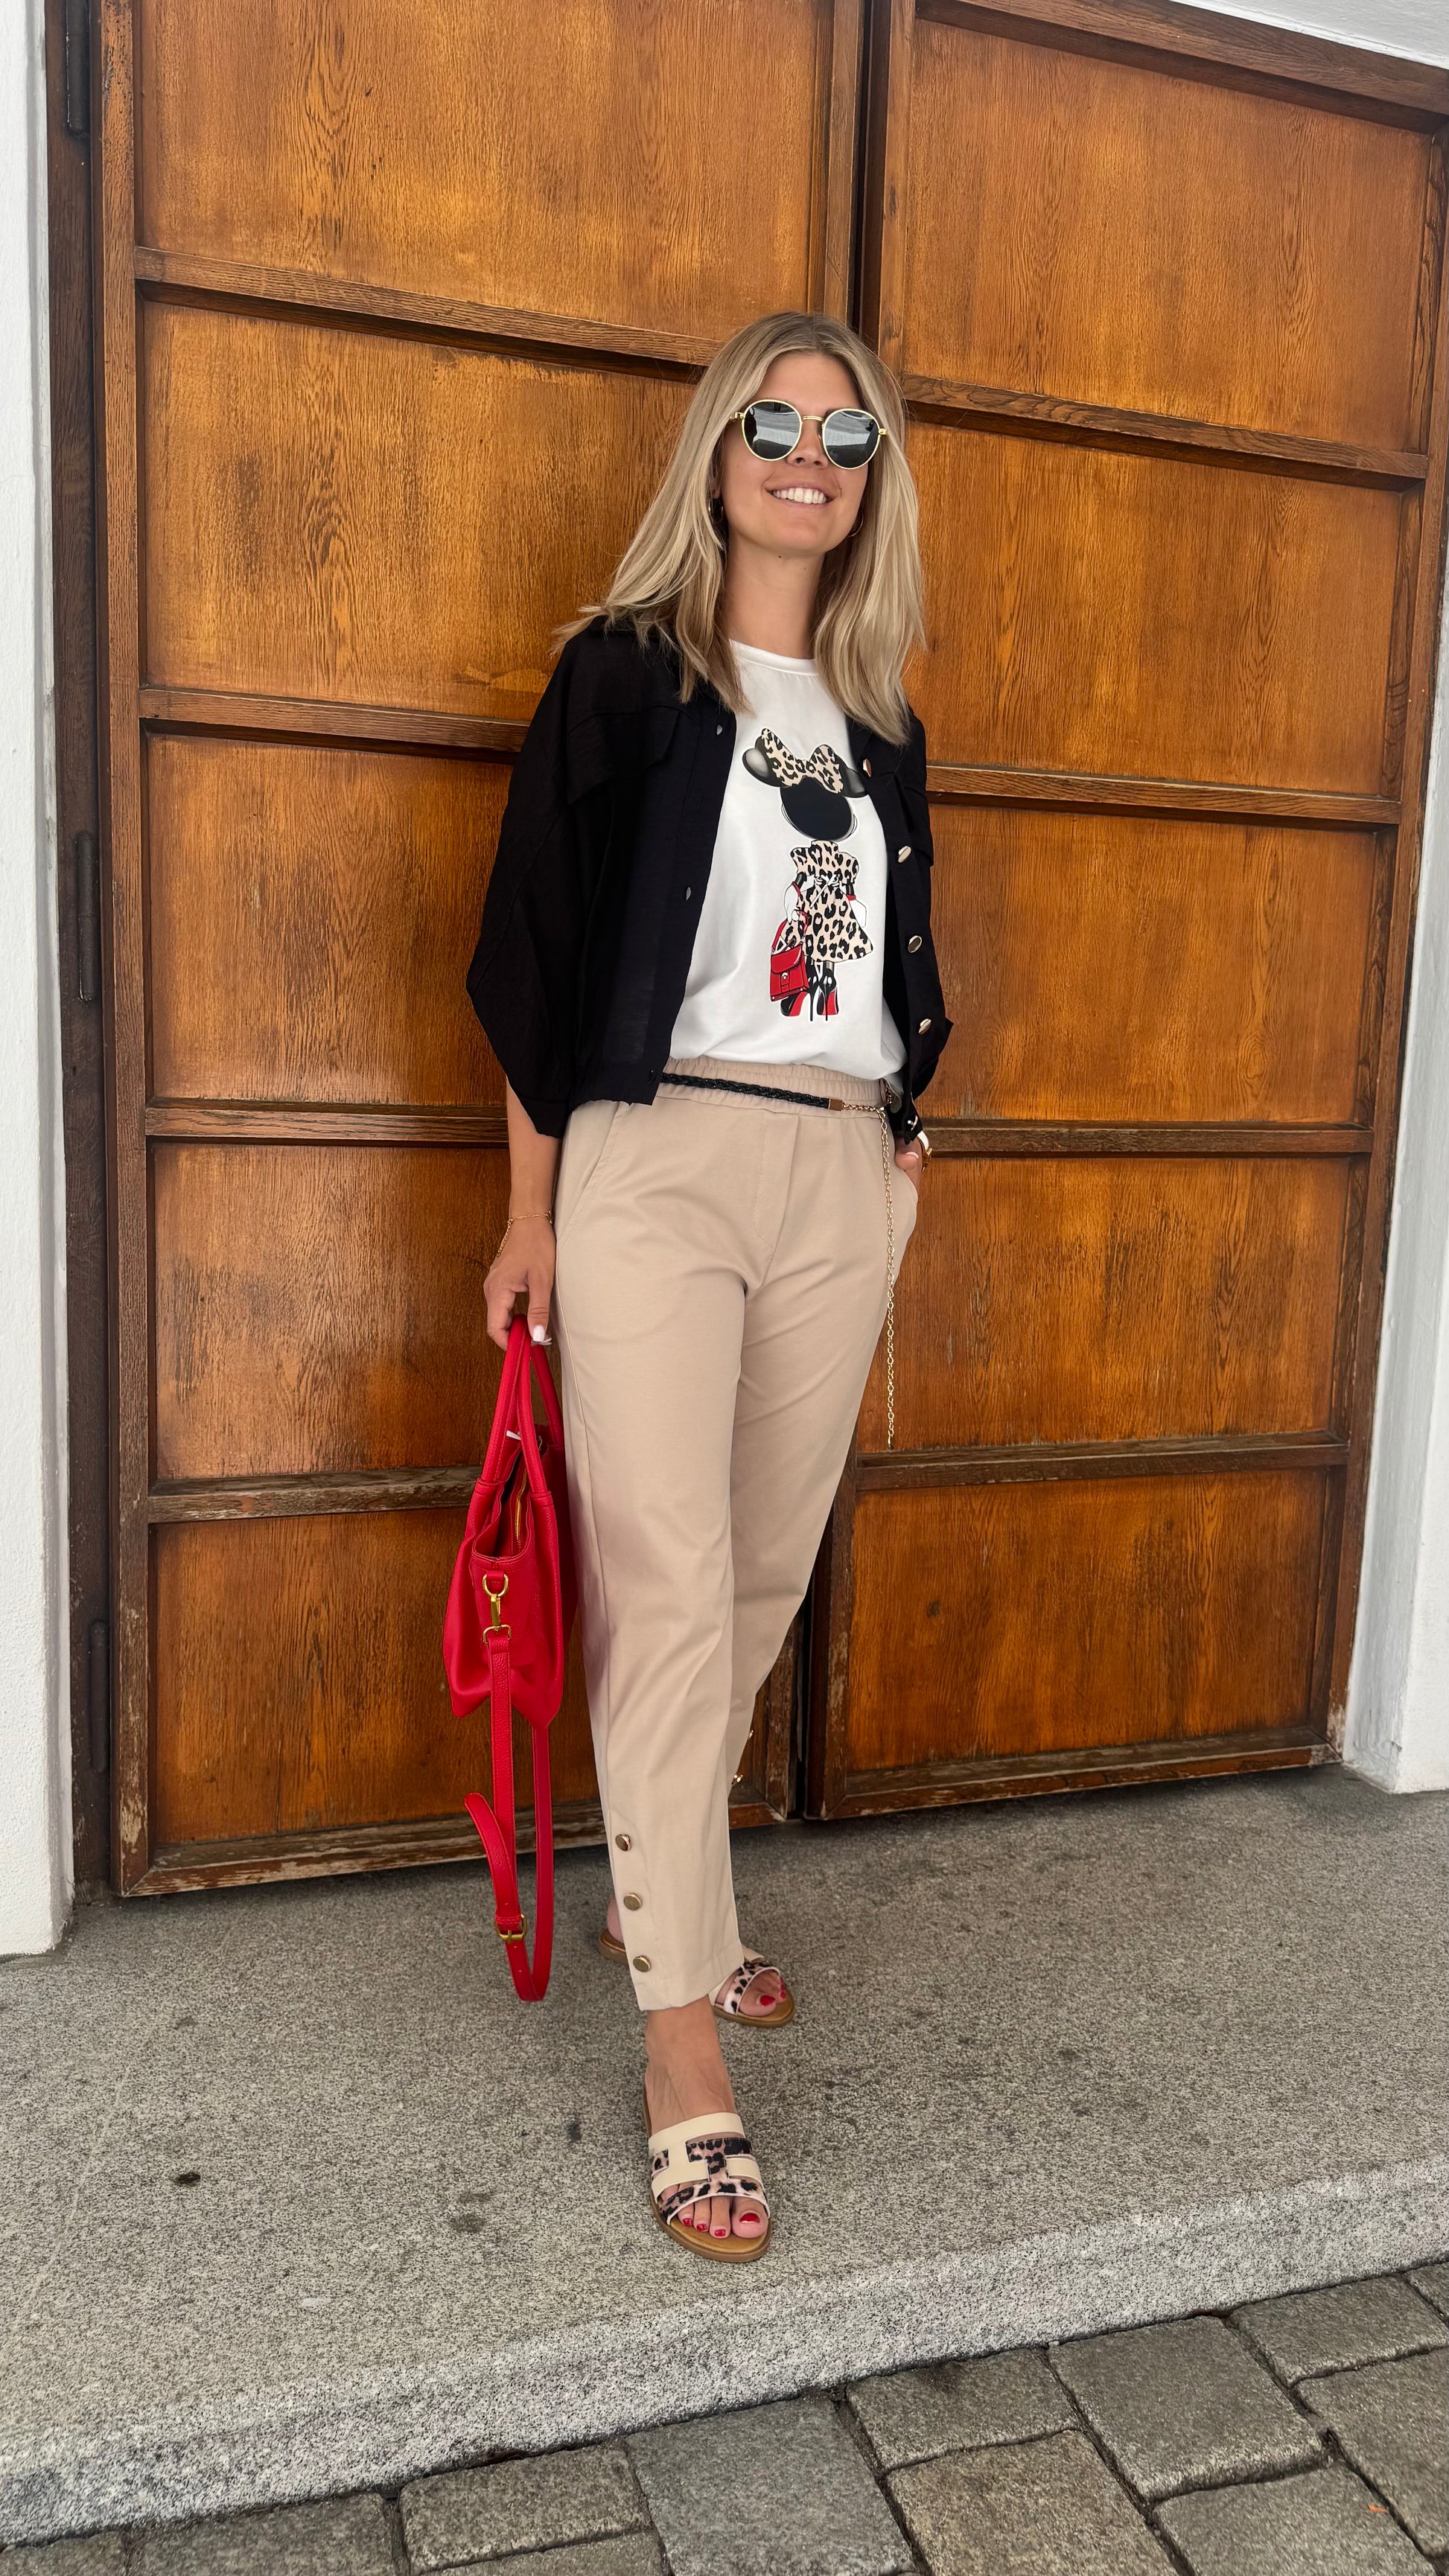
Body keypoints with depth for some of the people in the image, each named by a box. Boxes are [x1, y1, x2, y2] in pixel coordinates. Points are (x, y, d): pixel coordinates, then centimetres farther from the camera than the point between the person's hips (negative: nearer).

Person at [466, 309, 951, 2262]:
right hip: (654, 1163, -5)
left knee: (771, 1572, 10)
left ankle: (656, 1890, 31)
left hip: (843, 1178, 5)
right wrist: (530, 1212, -4)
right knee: (667, 1586, -9)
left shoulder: (877, 715, 17)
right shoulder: (625, 673, 3)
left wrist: (905, 1123, 11)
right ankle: (684, 2035, 0)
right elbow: (540, 938, -1)